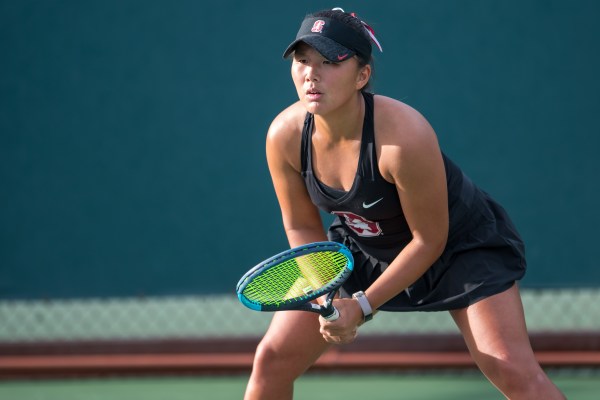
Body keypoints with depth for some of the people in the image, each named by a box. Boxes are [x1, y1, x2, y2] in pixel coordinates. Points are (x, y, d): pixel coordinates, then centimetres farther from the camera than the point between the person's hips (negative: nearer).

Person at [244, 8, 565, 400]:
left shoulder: (404, 136, -36)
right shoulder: (285, 136, -21)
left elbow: (428, 241, -24)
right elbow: (303, 227, -4)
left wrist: (362, 306, -23)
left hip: (461, 245, -5)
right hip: (361, 246, 5)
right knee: (273, 359, -3)